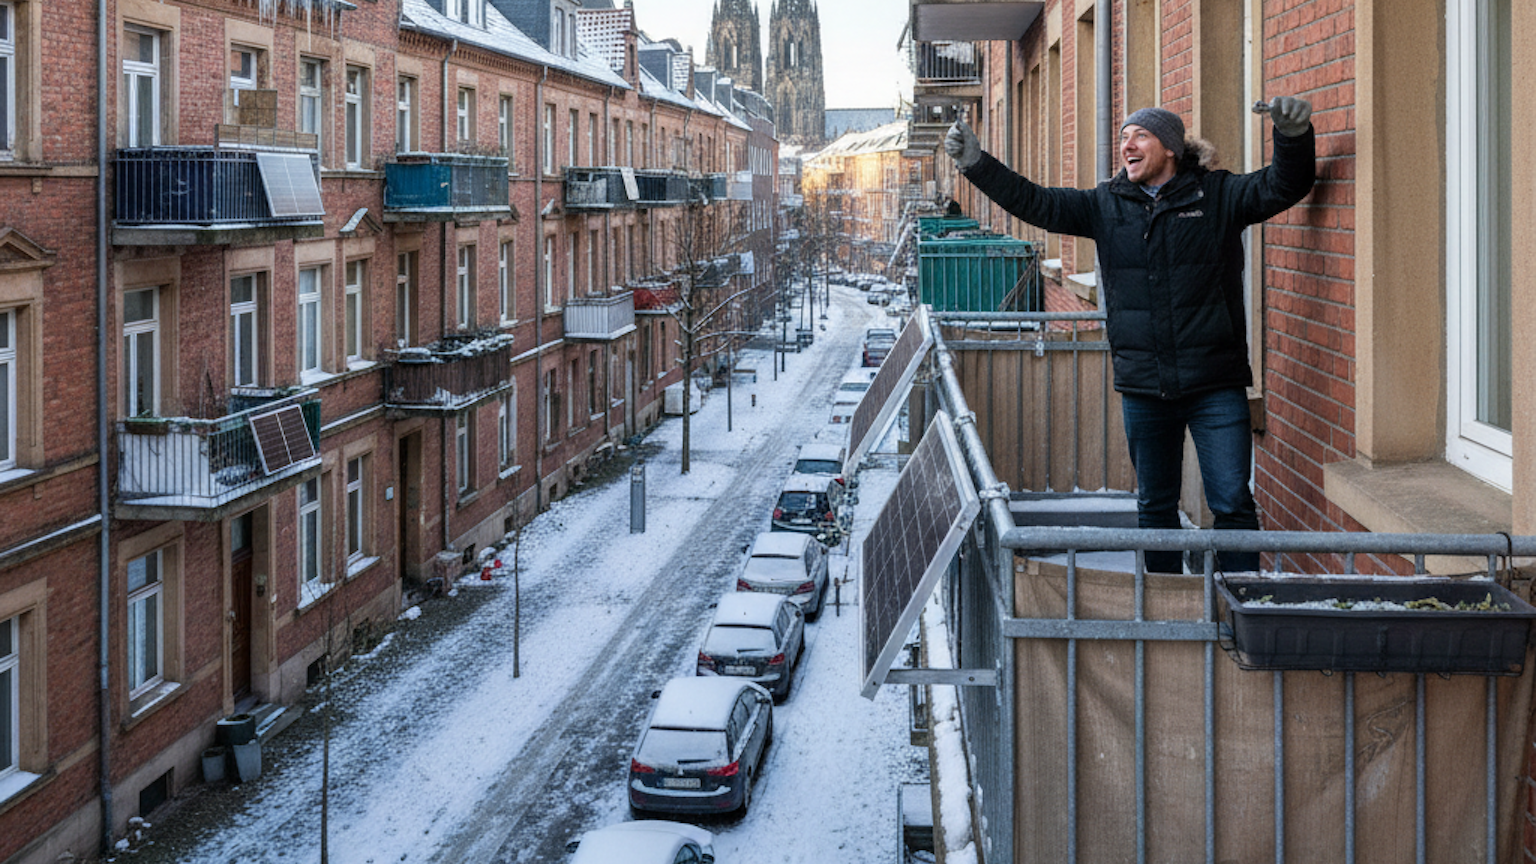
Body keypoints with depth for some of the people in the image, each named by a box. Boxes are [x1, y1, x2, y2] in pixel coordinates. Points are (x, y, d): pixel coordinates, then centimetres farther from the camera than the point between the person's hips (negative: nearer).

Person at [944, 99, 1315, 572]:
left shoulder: (1217, 196, 0)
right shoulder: (1106, 205, 10)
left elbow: (1280, 187, -9)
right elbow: (1036, 203, 7)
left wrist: (1293, 138, -29)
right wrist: (976, 164, -3)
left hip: (1215, 385, -4)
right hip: (1143, 388, 4)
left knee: (1232, 503, -5)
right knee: (1155, 506, 14)